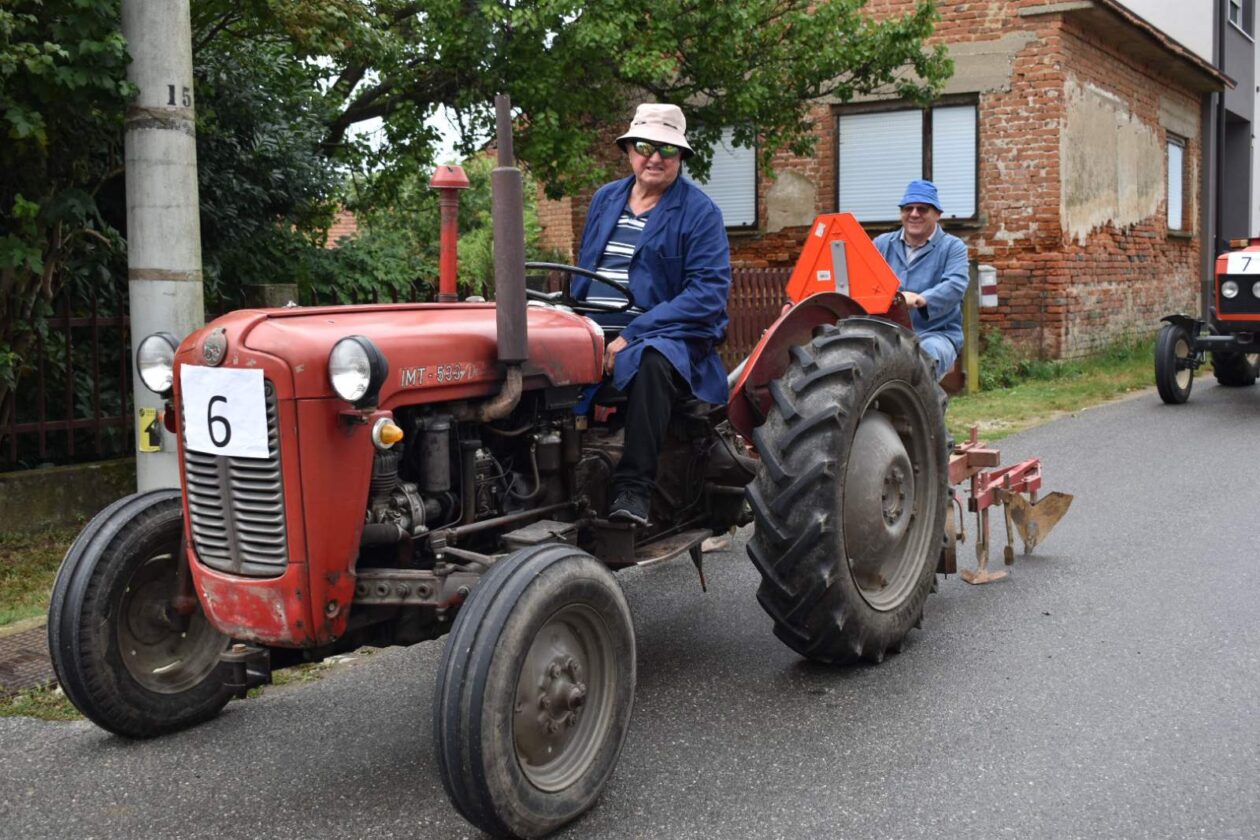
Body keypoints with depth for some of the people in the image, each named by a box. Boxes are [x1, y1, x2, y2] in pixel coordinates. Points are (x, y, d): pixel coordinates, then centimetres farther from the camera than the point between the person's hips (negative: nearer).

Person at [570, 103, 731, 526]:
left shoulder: (699, 210, -3)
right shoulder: (605, 199, 16)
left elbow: (708, 292, -12)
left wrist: (632, 335, -19)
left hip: (670, 335, -5)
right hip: (596, 334, 5)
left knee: (652, 360, -40)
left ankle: (634, 487, -33)